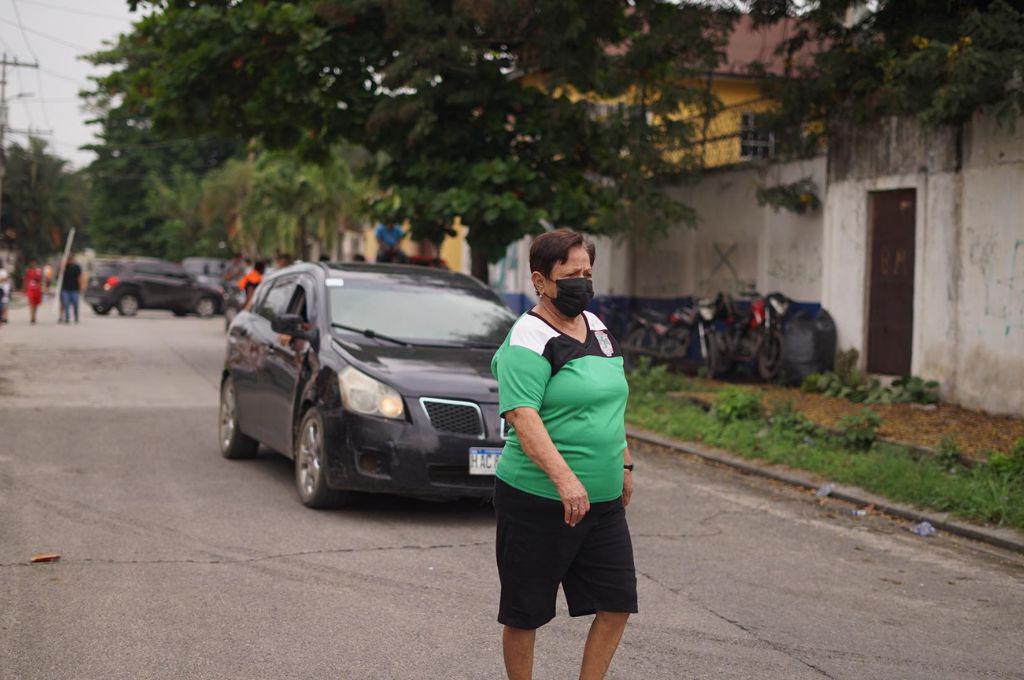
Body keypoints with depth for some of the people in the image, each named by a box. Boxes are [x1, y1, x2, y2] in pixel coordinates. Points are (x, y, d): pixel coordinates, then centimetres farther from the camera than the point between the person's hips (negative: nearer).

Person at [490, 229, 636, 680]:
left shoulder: (597, 328, 11)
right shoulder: (527, 342, -14)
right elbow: (523, 417, -26)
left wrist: (624, 464, 21)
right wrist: (565, 478, -36)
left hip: (603, 501, 7)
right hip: (539, 502, -7)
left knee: (617, 604, 5)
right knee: (525, 612, 6)